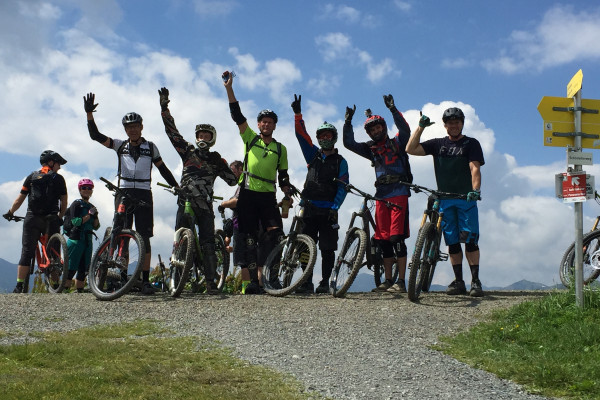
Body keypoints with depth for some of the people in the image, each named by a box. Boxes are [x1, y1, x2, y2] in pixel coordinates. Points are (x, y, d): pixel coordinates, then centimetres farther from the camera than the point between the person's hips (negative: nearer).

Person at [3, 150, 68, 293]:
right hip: (51, 219, -1)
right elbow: (64, 201, 5)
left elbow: (20, 199, 9)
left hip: (32, 218, 1)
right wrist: (60, 217, 19)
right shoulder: (58, 178, 7)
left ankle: (19, 286, -3)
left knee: (27, 252, 2)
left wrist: (10, 213, 23)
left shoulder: (32, 176, 11)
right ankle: (55, 285, 5)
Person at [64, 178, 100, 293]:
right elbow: (75, 221, -13)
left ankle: (79, 291, 10)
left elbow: (96, 227, 15)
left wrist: (95, 217, -2)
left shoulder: (91, 207, 18)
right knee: (71, 268, -11)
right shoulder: (76, 204, -1)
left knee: (83, 270, 6)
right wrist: (89, 216, -13)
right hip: (76, 239, -6)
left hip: (88, 240, 6)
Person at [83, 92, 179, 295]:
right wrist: (89, 113, -10)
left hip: (143, 194, -1)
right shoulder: (120, 145, 11)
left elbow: (163, 169, 16)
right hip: (123, 193, 1)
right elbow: (95, 135, 3)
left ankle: (145, 281, -3)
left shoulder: (150, 147, 11)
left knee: (144, 238, -3)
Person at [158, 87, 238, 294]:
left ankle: (211, 281, -4)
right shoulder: (188, 151, 15)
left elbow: (233, 180, 11)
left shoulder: (216, 160, 16)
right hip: (185, 202, 0)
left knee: (208, 243, -5)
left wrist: (220, 165, -1)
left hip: (205, 206, 0)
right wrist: (164, 106, 3)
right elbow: (171, 130, 10)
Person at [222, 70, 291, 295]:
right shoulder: (250, 139, 10)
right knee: (249, 238, -2)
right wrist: (229, 88, -7)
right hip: (248, 194, -1)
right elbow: (237, 115, 1)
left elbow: (283, 175, 16)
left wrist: (287, 194, -1)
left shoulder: (280, 149, 14)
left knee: (275, 232, -16)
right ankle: (252, 281, 1)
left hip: (268, 195, 1)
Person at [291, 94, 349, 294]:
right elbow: (301, 134, 8)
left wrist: (335, 208, -14)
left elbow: (343, 187, -2)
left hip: (328, 210, -3)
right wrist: (297, 113, -4)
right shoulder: (313, 154, 16)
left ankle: (324, 283, 4)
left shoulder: (340, 161, 7)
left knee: (327, 248, -2)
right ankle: (307, 282, 4)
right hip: (310, 208, 3)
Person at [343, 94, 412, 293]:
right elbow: (349, 143, 11)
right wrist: (348, 122, 4)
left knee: (397, 237, -13)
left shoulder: (397, 143, 7)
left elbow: (405, 129, -12)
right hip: (381, 195, 5)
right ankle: (388, 280, 11)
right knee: (383, 239, 4)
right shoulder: (371, 149, 18)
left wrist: (393, 109, -18)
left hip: (399, 193, -5)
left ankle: (401, 282, -12)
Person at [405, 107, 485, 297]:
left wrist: (476, 190, -23)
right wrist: (421, 127, -1)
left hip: (466, 198, -3)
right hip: (444, 200, 3)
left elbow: (475, 168, -8)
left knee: (470, 240, -9)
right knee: (452, 242, 4)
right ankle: (458, 282, 8)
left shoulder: (471, 143, 6)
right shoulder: (438, 144, 14)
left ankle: (475, 281, -7)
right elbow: (411, 149, 6)